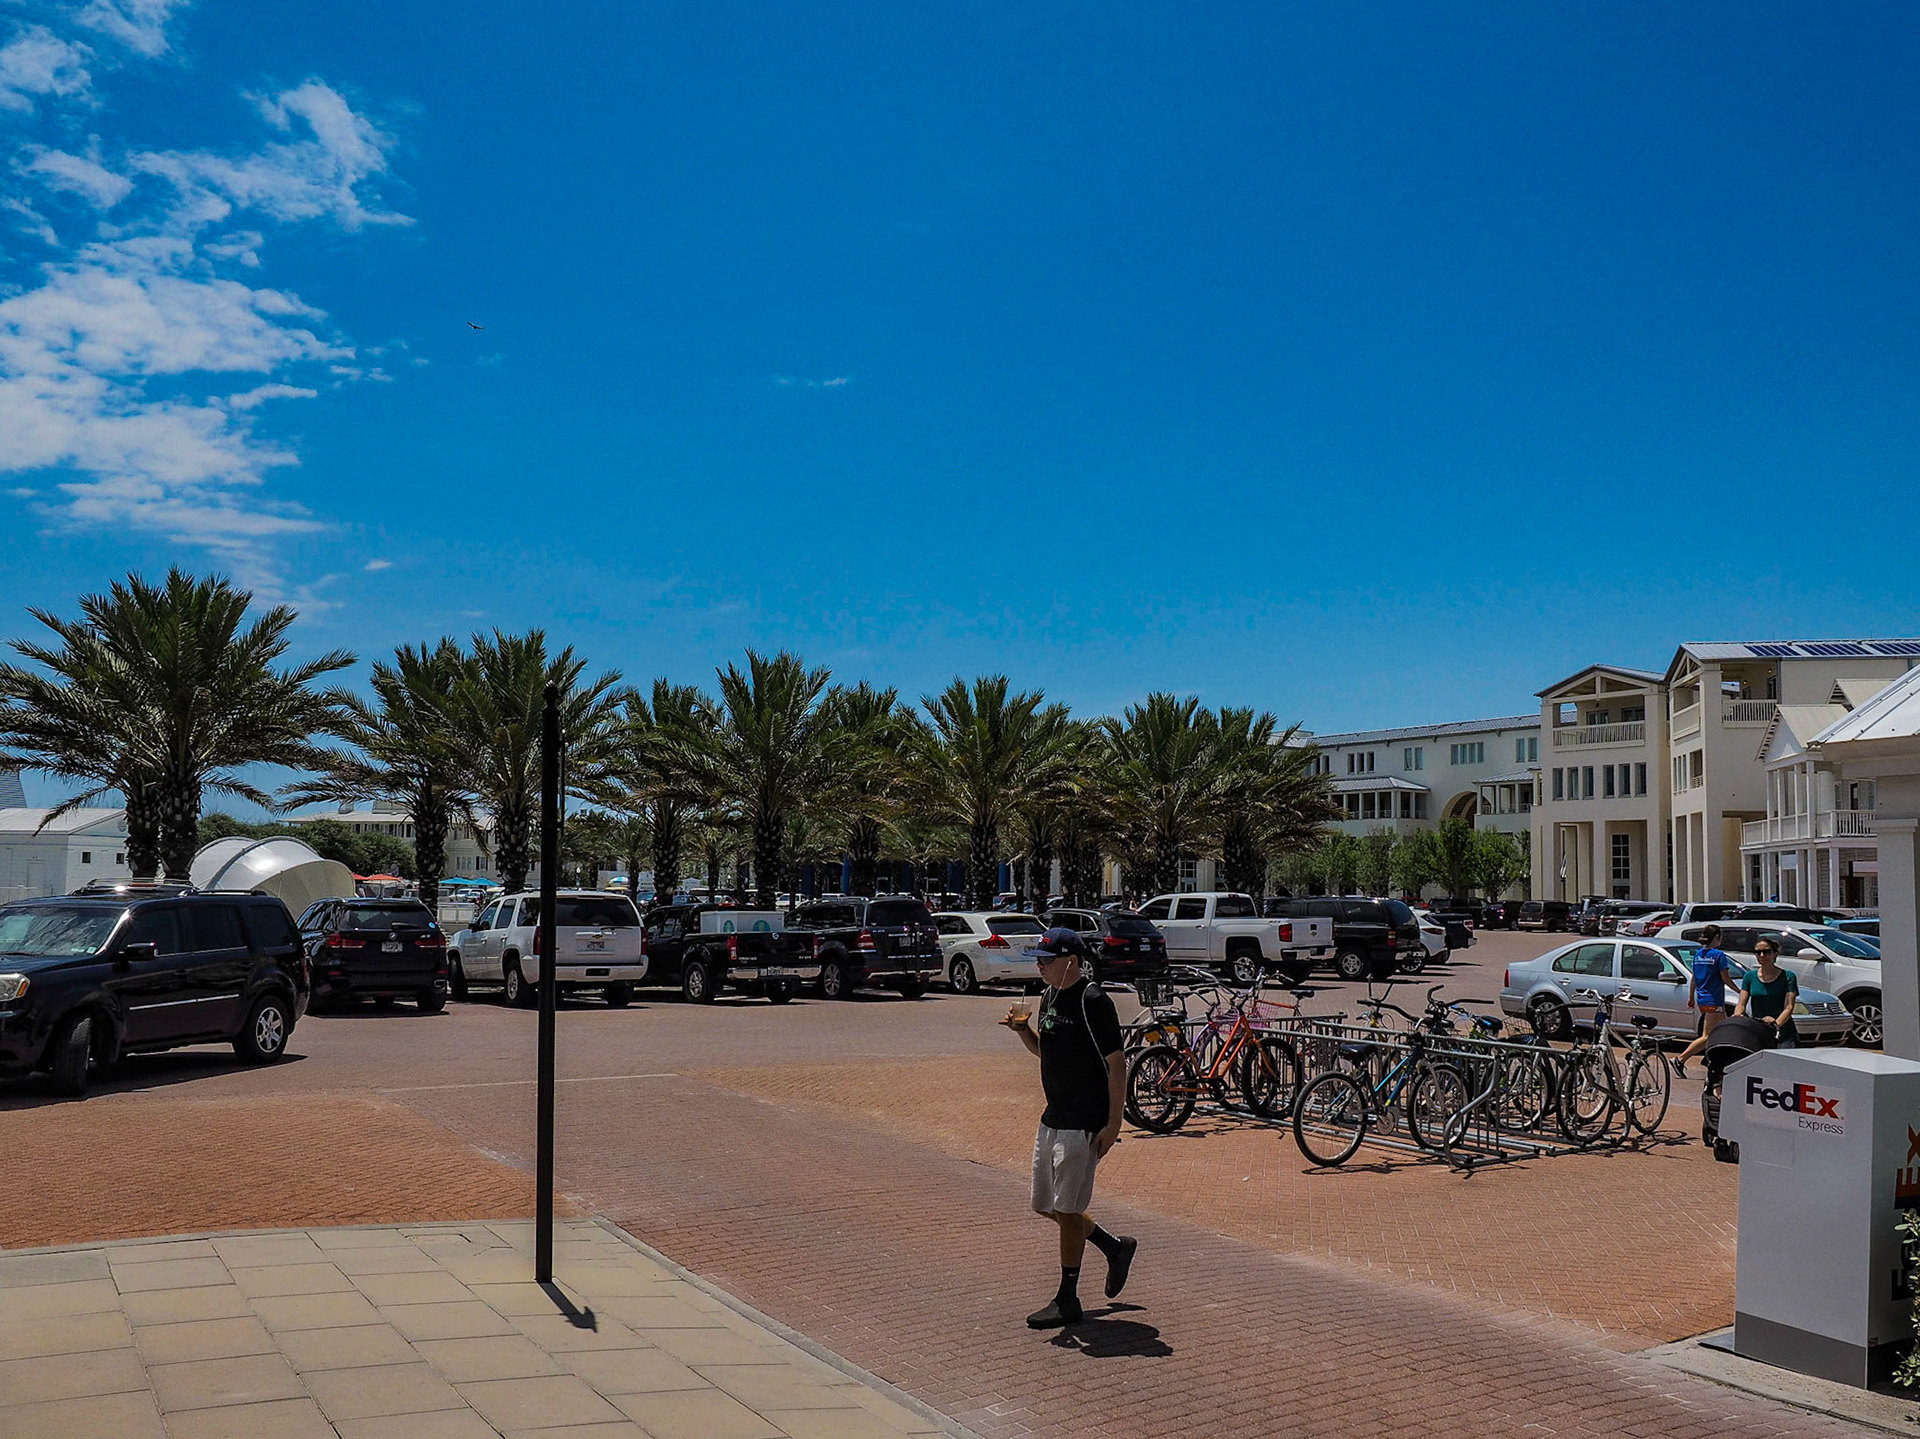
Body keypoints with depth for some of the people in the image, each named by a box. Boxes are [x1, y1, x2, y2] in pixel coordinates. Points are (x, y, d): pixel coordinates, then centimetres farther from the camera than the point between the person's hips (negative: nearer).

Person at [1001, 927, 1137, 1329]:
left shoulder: (1093, 1002, -17)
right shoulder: (1050, 996, 10)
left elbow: (1117, 1065, -17)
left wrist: (1113, 1123, -19)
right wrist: (1022, 1028, 2)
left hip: (1085, 1125, -9)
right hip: (1053, 1118, 9)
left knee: (1066, 1208, -3)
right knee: (1045, 1205, 15)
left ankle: (1067, 1301, 9)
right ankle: (1116, 1247, 33)